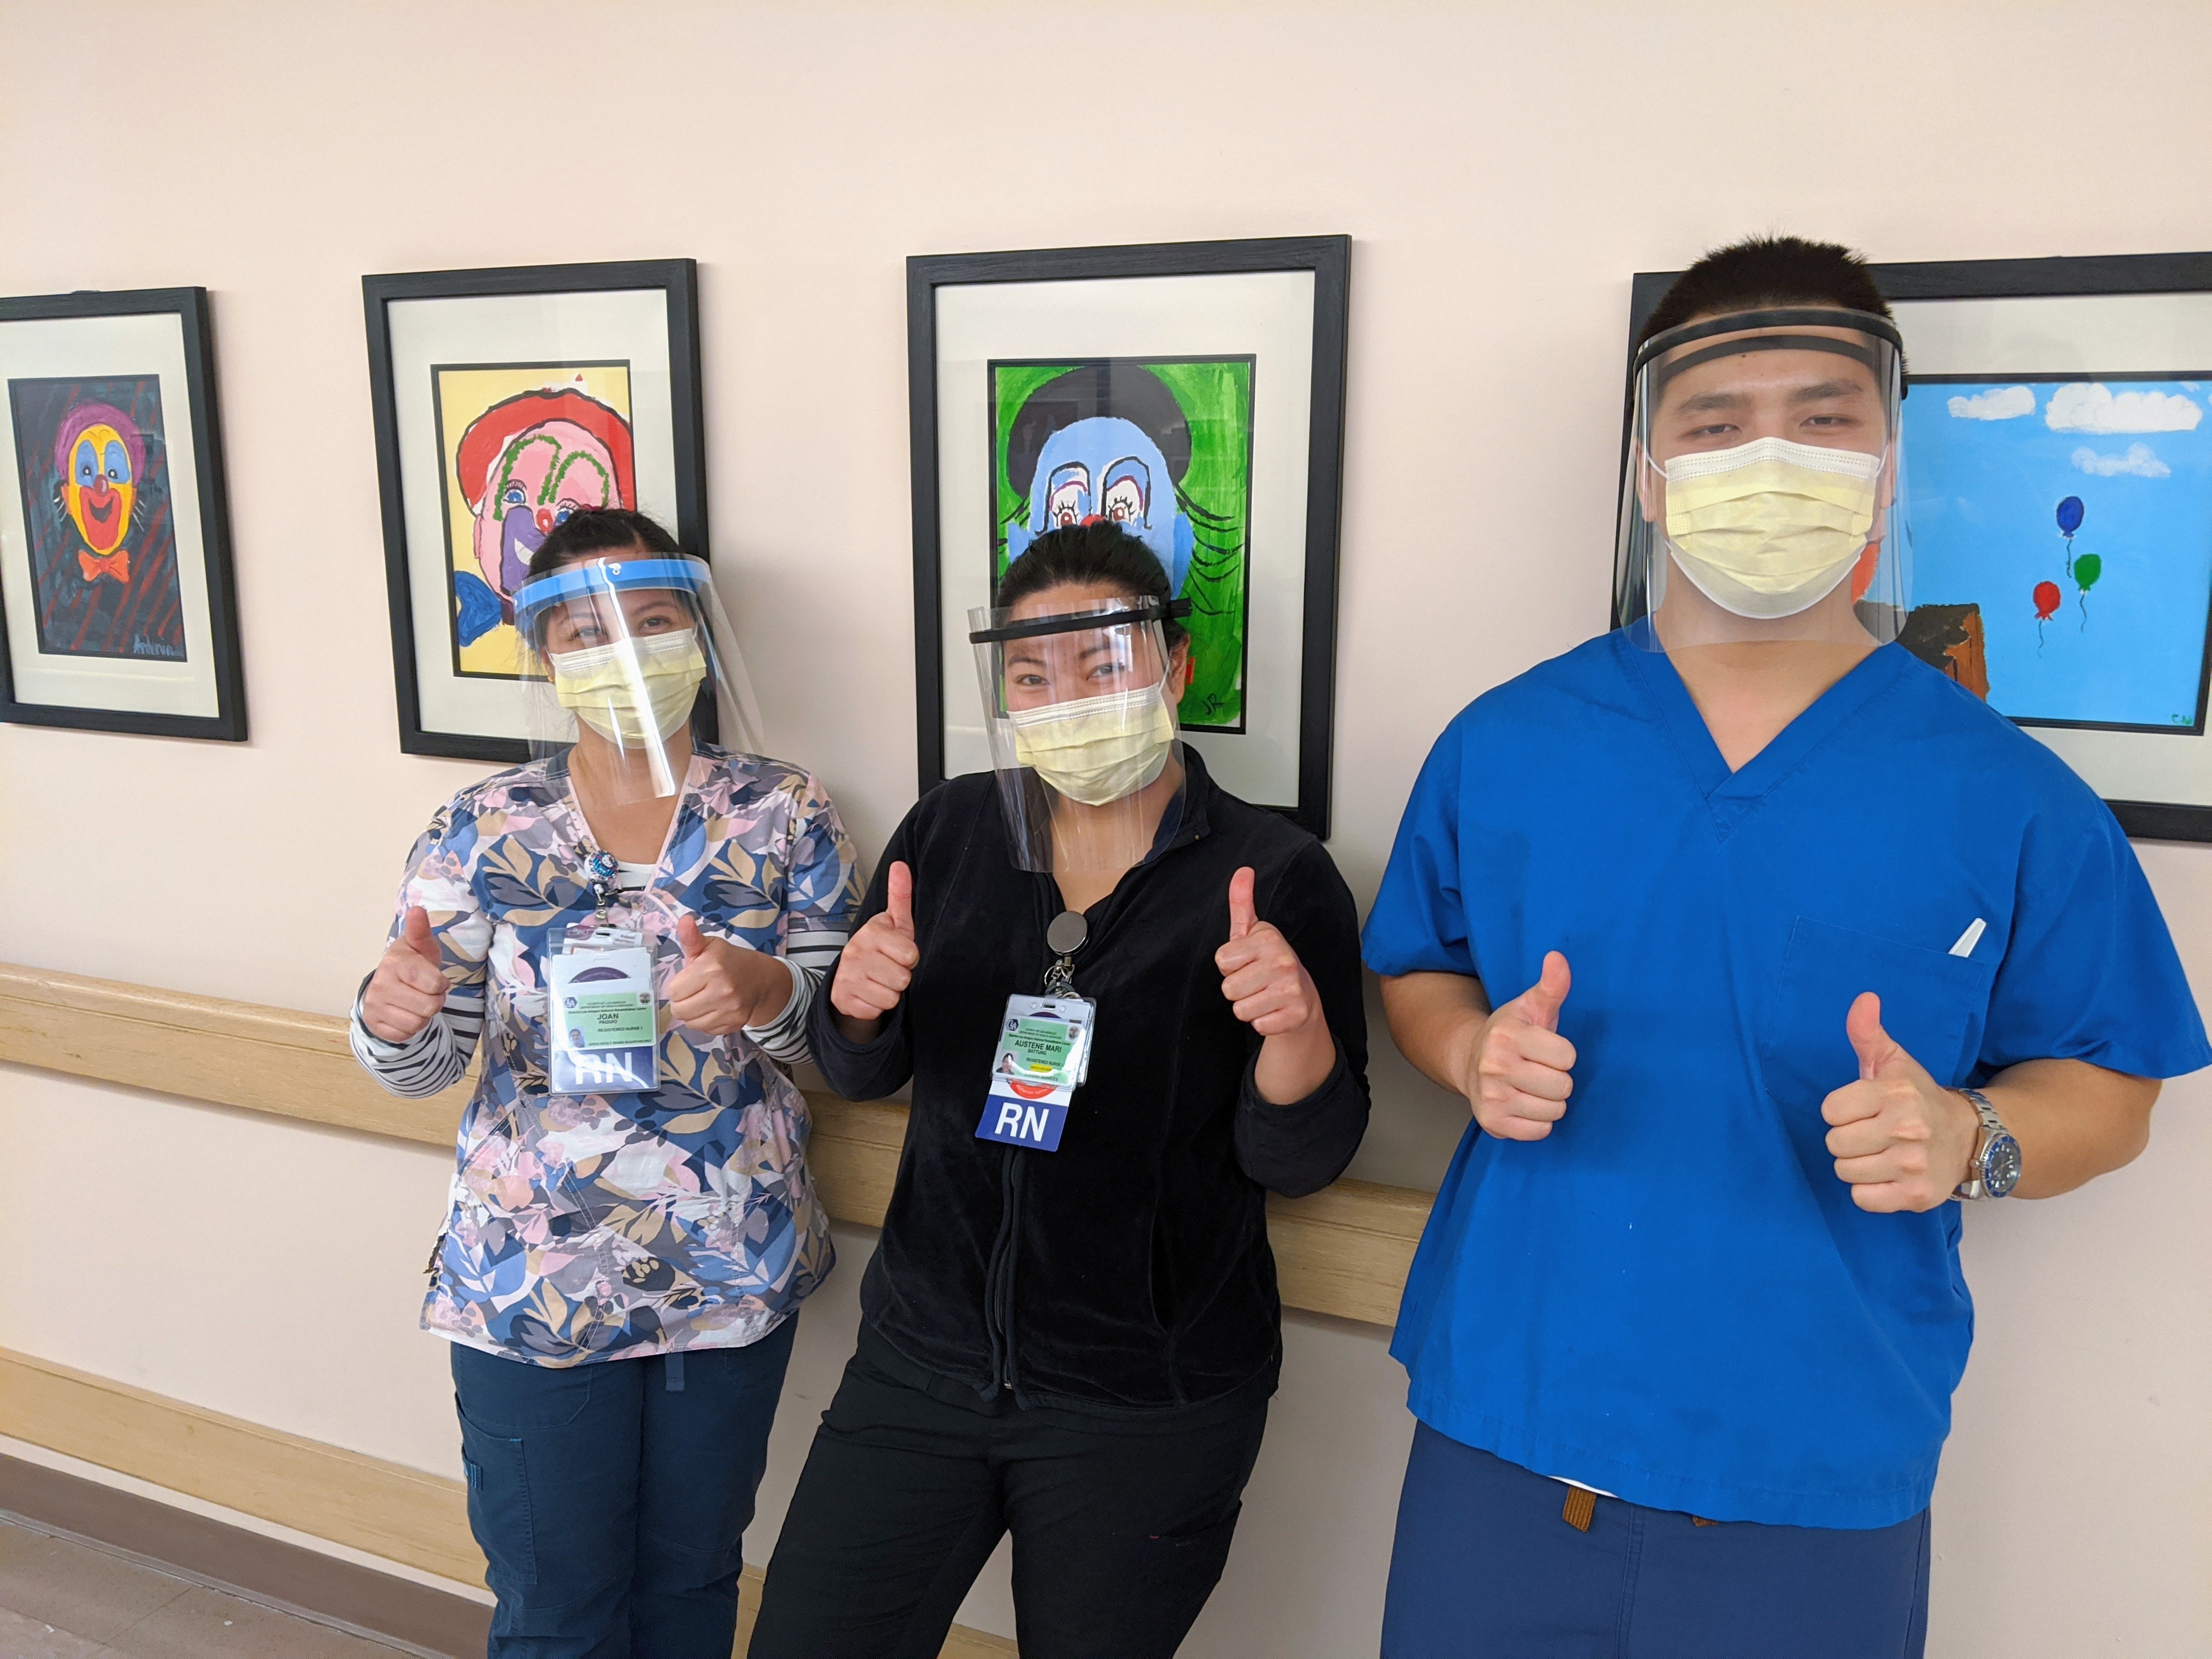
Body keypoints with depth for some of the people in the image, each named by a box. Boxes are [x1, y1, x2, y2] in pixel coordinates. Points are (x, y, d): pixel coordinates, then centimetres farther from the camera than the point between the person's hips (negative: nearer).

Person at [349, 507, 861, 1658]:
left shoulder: (784, 815, -6)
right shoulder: (483, 830, -5)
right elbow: (423, 1064, -5)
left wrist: (766, 992, -28)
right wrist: (391, 1016, -28)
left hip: (733, 1283, 1)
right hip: (532, 1289, 0)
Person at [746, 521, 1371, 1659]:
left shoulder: (1275, 877, -11)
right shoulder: (951, 831, -1)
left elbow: (1297, 1162, -11)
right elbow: (862, 1074, 6)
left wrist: (1298, 1026, -30)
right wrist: (858, 1006, -16)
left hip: (1146, 1413, -2)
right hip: (923, 1358, 3)